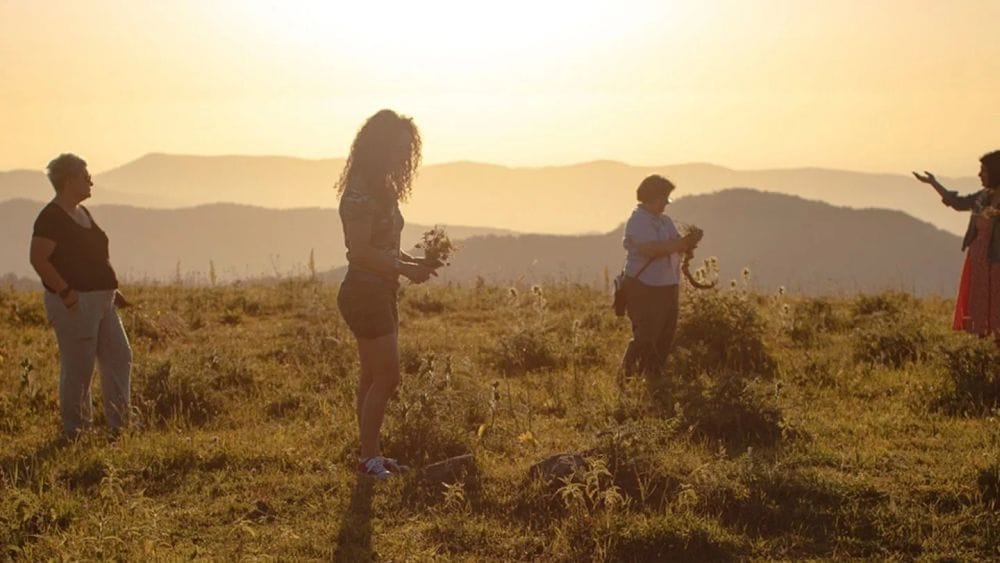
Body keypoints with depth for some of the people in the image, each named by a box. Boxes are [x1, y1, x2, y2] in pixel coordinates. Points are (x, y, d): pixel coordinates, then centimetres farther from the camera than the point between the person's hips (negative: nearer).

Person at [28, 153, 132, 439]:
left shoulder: (82, 213, 16)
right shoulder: (51, 217, -13)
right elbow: (38, 259, -20)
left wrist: (111, 288, 16)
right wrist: (66, 292, -22)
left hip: (101, 300, 9)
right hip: (75, 303, -9)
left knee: (120, 358, 8)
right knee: (77, 368, -2)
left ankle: (120, 424, 15)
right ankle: (75, 430, 9)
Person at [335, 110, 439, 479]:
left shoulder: (382, 190, 13)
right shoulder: (361, 193, -18)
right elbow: (361, 252, -22)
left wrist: (413, 262, 6)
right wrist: (406, 269, -17)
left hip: (379, 294, 10)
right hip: (364, 293, -10)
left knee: (374, 378, 13)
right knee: (386, 377, -7)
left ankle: (370, 454, 19)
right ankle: (369, 458, 0)